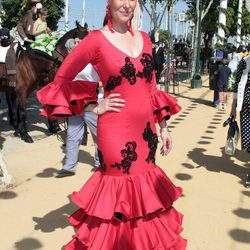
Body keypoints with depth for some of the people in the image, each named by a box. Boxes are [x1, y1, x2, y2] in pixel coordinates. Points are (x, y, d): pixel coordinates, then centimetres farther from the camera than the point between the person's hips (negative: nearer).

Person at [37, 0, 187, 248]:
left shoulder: (143, 38, 10)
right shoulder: (97, 39, -7)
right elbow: (61, 80, -3)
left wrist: (163, 126, 13)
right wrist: (95, 107, -7)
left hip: (146, 128, 6)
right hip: (115, 130, -6)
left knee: (145, 188, 17)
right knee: (119, 191, 5)